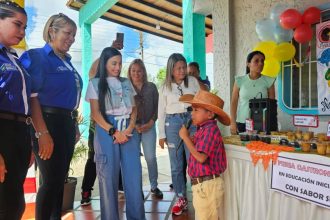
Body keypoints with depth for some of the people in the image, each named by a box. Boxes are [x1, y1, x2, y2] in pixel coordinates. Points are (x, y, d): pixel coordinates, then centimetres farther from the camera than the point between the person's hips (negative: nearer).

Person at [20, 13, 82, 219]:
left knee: (60, 179, 15)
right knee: (51, 180, -2)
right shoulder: (36, 56, -7)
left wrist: (75, 126, 17)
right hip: (49, 124, -8)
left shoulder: (67, 62, 16)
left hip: (67, 124, 8)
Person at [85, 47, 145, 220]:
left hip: (129, 130, 4)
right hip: (107, 131, -3)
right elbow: (95, 113, -3)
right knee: (108, 175, 1)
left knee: (134, 174, 2)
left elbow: (134, 109, 11)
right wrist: (114, 131, -13)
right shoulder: (95, 83, 5)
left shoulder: (126, 83, 16)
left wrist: (129, 129, -7)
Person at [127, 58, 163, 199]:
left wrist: (151, 122, -5)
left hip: (148, 126, 1)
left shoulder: (151, 87, 8)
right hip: (132, 127, 0)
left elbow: (157, 107, 7)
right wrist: (133, 125, -8)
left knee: (151, 157, -2)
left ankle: (154, 186, 11)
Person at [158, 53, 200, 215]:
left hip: (192, 121, 0)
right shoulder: (165, 87, 4)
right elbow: (161, 112, 6)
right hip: (173, 123, 1)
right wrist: (161, 135, 3)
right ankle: (181, 198, 20)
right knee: (176, 164, 7)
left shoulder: (193, 81, 5)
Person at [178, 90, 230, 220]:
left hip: (207, 185, -9)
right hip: (201, 184, 9)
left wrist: (185, 137, -16)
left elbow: (201, 157, -25)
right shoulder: (204, 129, 10)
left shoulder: (210, 129, -18)